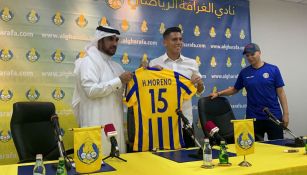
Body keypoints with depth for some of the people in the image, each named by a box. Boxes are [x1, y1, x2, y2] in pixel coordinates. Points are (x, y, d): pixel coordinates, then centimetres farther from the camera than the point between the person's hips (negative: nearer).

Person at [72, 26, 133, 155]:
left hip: (115, 123, 8)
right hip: (97, 124, -8)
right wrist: (119, 80, -16)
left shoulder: (116, 66, 16)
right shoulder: (89, 62, -7)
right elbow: (91, 90, -21)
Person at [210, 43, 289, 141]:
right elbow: (235, 89, 14)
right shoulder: (244, 73, 4)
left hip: (273, 116, -1)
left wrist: (286, 113, -5)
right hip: (253, 117, 2)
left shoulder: (273, 70, -2)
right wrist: (218, 94, 3)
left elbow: (280, 92, -1)